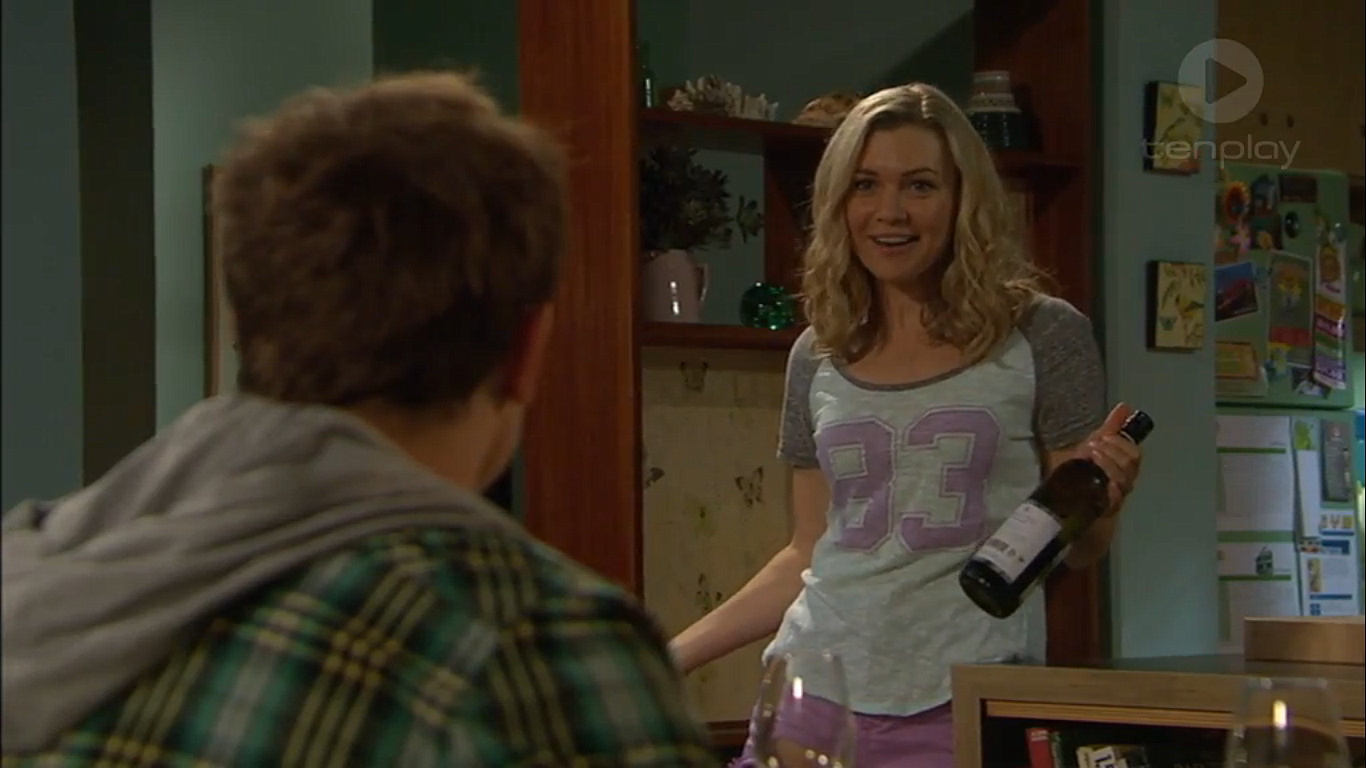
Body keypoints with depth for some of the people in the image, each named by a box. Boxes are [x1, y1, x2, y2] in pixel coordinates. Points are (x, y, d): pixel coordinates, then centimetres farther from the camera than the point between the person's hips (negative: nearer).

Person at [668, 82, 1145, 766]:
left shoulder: (1042, 336, -2)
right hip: (816, 691, 3)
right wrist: (670, 657, 11)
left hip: (963, 704, -3)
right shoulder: (817, 358, 9)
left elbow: (1077, 551, 4)